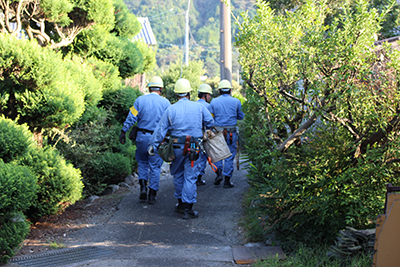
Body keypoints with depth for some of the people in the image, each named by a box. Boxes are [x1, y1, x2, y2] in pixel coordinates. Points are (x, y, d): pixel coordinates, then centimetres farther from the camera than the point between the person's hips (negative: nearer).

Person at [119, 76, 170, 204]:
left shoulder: (140, 100, -1)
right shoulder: (165, 102, -2)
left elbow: (131, 117, -2)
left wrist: (123, 131, 4)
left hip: (142, 136, 1)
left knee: (142, 162, 20)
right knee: (155, 166, 6)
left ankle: (143, 187, 5)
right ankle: (152, 195, 9)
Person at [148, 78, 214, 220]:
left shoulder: (170, 110, 0)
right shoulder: (199, 107, 0)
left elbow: (160, 129, 1)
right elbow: (211, 123, 6)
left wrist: (153, 145, 7)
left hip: (176, 147, 1)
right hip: (193, 147, -1)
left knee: (178, 175, 18)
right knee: (190, 177, 1)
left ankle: (180, 203, 27)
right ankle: (188, 208, 0)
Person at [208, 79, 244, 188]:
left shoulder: (214, 102, -1)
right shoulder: (236, 102, -1)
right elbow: (241, 117, 7)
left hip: (217, 131, 1)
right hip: (231, 132, 0)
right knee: (229, 156, 5)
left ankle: (219, 173, 1)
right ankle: (227, 181, 8)